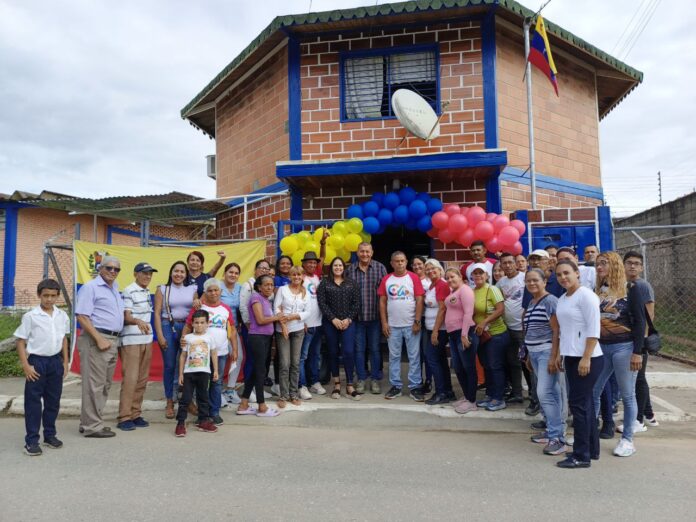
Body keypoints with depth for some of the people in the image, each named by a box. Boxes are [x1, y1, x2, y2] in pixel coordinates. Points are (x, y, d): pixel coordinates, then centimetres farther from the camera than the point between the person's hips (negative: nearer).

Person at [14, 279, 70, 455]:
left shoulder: (62, 316, 4)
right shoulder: (30, 316, -9)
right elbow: (20, 342, -6)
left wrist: (65, 362, 12)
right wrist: (25, 365, -12)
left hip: (55, 361, 4)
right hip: (37, 361, -4)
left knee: (53, 400, 12)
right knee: (33, 402, 1)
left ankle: (50, 435, 26)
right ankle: (31, 441, 10)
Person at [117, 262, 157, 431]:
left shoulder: (147, 291, 14)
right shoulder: (129, 291, -10)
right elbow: (126, 317, -17)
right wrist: (137, 321, -36)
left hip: (146, 340, 8)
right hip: (131, 341, -8)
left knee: (142, 379, 8)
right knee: (130, 379, -7)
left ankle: (135, 414, 16)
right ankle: (124, 417, 0)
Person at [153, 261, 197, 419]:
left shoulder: (192, 289, 10)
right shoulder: (163, 289, 6)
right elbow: (157, 313, 1)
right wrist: (160, 335, -5)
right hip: (168, 327, -1)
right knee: (169, 366, 1)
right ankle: (169, 403, 12)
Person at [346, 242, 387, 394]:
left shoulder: (380, 268, 0)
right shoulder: (350, 269, 3)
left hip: (375, 315, -1)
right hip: (357, 316, 1)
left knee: (375, 348, 7)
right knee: (359, 349, 9)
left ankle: (375, 379, 19)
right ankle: (361, 379, 20)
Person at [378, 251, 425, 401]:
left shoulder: (413, 277, -2)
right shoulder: (386, 279, 4)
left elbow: (419, 300, -4)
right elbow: (382, 301, 5)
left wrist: (417, 321, -9)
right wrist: (384, 323, -1)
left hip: (411, 324, -2)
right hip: (393, 325, 2)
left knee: (414, 356, 3)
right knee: (394, 356, 8)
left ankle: (415, 387, 11)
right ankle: (395, 386, 18)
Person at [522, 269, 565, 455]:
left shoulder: (550, 301, -11)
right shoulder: (531, 303, 14)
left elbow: (557, 330, -16)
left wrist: (554, 356, -21)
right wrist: (529, 355, 20)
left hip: (547, 352, -8)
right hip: (534, 352, 8)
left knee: (545, 393, -13)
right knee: (551, 393, 13)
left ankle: (558, 438, -8)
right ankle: (552, 430, 20)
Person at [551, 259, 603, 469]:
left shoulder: (585, 295, -12)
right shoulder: (562, 299, 13)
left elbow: (593, 329, -17)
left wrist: (586, 358, -21)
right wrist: (556, 355, 16)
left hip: (586, 359, -8)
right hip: (570, 357, 8)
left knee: (578, 404, -4)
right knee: (585, 403, 14)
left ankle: (581, 455, 5)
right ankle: (592, 449, 25)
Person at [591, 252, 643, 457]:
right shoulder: (597, 291, 9)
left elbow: (640, 322, -8)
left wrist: (637, 352, -13)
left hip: (623, 347, -5)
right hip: (600, 347, 5)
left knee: (627, 395, 5)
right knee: (592, 392, 5)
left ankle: (627, 440, 17)